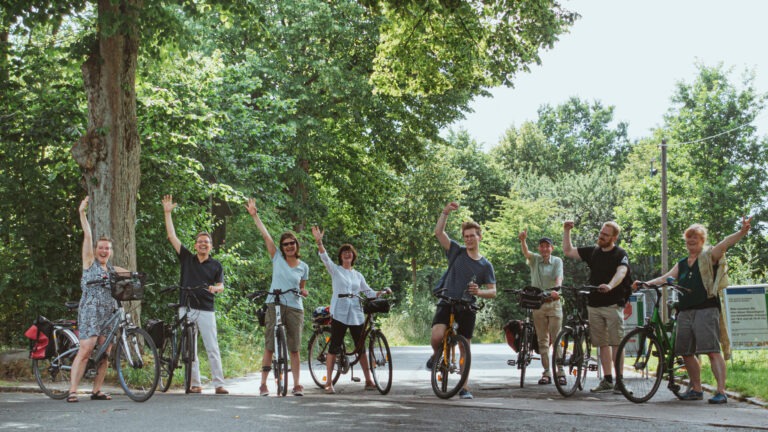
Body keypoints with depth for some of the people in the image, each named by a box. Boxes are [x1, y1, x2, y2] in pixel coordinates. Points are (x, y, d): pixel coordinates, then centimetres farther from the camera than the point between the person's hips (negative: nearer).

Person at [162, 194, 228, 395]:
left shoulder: (216, 266, 8)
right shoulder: (187, 258, 9)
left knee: (212, 348, -6)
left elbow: (221, 286, 1)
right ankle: (195, 384, 8)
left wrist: (215, 288, -24)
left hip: (206, 310, -2)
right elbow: (172, 236, 5)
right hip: (186, 308, 2)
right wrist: (168, 213, 1)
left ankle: (219, 384, -6)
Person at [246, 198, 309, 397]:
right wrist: (255, 215, -6)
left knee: (294, 348, 3)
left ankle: (297, 385, 9)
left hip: (295, 308, 1)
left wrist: (303, 291, -3)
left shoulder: (303, 267, 9)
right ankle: (263, 384, 2)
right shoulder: (277, 259, 4)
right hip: (274, 305, -1)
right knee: (269, 346, -2)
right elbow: (265, 235, -2)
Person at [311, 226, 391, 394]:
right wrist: (319, 242, -26)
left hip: (356, 315, 4)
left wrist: (382, 292, -2)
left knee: (361, 347, 6)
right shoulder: (335, 270, 7)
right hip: (339, 313, -4)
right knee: (334, 347, -5)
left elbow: (369, 292, 17)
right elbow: (325, 258, -10)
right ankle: (329, 382, -1)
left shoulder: (358, 275, 19)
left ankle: (368, 380, 12)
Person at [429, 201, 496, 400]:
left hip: (467, 309, 1)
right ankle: (436, 355, 10)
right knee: (437, 336, -25)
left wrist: (479, 292, -19)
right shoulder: (457, 252, 3)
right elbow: (438, 232, -7)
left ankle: (465, 387, 13)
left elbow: (493, 292, 2)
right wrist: (445, 212, -19)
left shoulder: (485, 265, 4)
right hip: (447, 303, -1)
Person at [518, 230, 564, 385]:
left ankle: (560, 371, 1)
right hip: (538, 303, 2)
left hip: (553, 303, -2)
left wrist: (556, 290, -36)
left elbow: (559, 278, -15)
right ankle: (546, 372, 8)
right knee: (543, 340, 4)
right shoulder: (535, 259, 4)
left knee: (556, 338, -4)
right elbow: (526, 252, -17)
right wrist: (522, 240, -38)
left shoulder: (557, 261, 0)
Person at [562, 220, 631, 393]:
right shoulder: (593, 251, 13)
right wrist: (566, 231, 8)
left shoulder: (620, 254, -4)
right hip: (594, 304, 5)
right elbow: (568, 251, 18)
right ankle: (607, 380, 12)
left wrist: (610, 286, -41)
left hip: (613, 304, -5)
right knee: (602, 343, 8)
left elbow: (621, 272, -22)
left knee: (616, 343, -8)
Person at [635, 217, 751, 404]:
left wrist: (742, 232, -30)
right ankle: (696, 389, 22)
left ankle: (721, 391, -18)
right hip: (685, 312, 7)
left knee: (712, 350, -14)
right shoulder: (682, 264, 21)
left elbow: (726, 242, -13)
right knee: (686, 352, 10)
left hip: (706, 310, -7)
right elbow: (666, 278, 19)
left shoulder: (709, 256, 3)